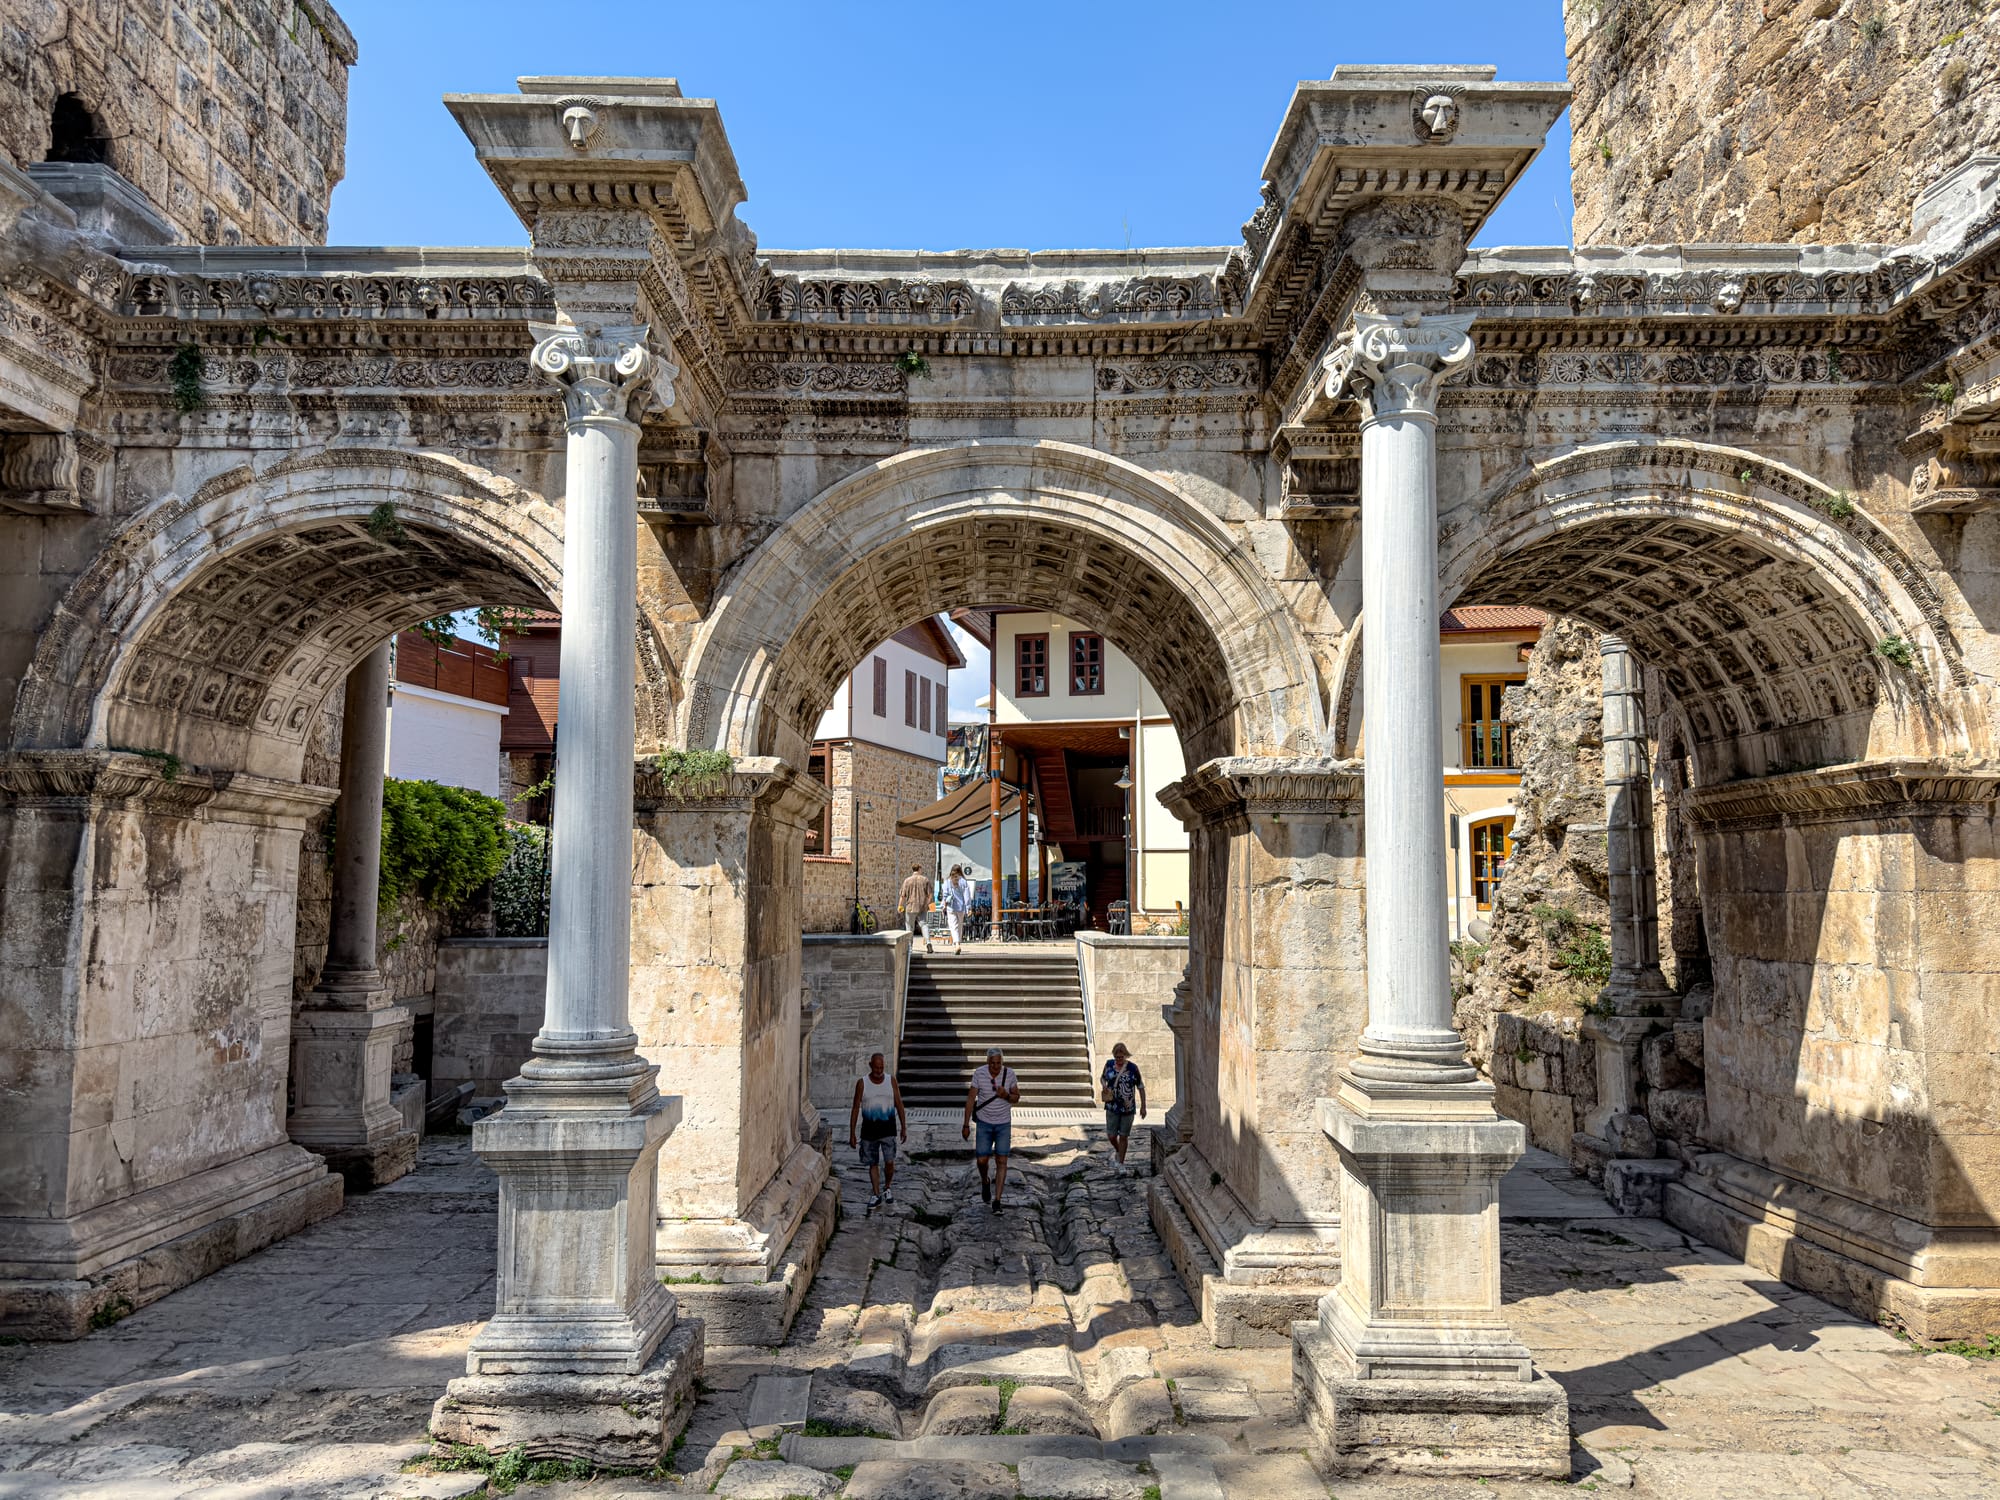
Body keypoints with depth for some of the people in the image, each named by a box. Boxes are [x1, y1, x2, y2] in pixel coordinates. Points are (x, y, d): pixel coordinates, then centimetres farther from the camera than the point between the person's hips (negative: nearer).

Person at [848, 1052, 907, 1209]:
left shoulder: (891, 1081, 0)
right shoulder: (862, 1083, -3)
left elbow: (899, 1105, 6)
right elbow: (855, 1109, 0)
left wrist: (904, 1128, 3)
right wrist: (852, 1134, -2)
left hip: (888, 1128, 0)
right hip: (869, 1129, 0)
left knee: (889, 1161, -9)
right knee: (873, 1163, 6)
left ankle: (887, 1188, 16)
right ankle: (876, 1195, 18)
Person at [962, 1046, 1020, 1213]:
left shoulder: (1009, 1073, -13)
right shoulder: (979, 1073, -15)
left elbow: (1016, 1098, -1)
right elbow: (970, 1099, -8)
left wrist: (1006, 1095, -25)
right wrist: (966, 1125, -8)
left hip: (1004, 1124, 0)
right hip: (984, 1123, 0)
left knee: (1002, 1161, -6)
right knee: (981, 1160, -1)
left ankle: (997, 1201, -2)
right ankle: (985, 1182, 34)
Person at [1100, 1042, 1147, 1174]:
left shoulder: (1133, 1068, -9)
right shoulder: (1109, 1064, -2)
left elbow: (1140, 1087, -1)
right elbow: (1103, 1078, 16)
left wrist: (1143, 1106, -2)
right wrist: (1104, 1086, -7)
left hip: (1128, 1108, -2)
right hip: (1112, 1107, 2)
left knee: (1123, 1136, 5)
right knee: (1112, 1136, 2)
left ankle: (1121, 1164, 18)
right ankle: (1118, 1152, 34)